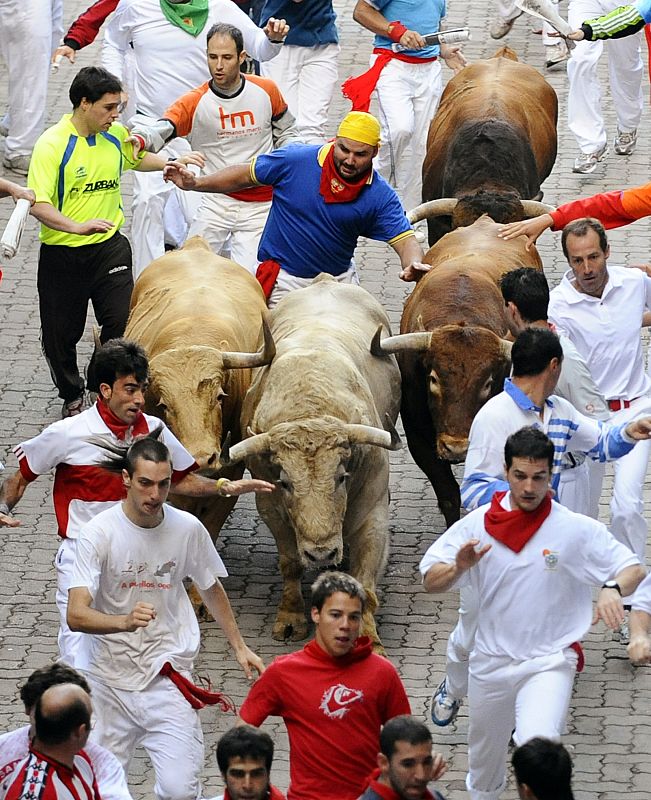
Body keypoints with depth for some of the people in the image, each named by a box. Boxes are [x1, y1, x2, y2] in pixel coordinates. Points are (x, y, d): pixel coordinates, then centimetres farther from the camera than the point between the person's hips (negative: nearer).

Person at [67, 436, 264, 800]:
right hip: (109, 678, -1)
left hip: (167, 678, 1)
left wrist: (240, 647, 17)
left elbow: (212, 589, 18)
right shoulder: (99, 533, -12)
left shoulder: (188, 528, -2)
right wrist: (125, 622, -39)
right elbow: (76, 615, -21)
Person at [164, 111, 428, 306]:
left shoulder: (380, 197, -11)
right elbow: (245, 175, -1)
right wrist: (195, 183, -8)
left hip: (338, 279, 2)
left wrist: (412, 265, -39)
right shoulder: (296, 160, -13)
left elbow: (405, 239, -15)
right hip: (284, 278, -2)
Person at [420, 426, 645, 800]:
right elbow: (431, 582, -4)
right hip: (492, 660, 3)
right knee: (485, 752, 21)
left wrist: (613, 589, -30)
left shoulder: (577, 529, -10)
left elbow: (633, 568, -7)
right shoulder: (479, 524, -5)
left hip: (549, 661, -3)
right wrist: (458, 568, -28)